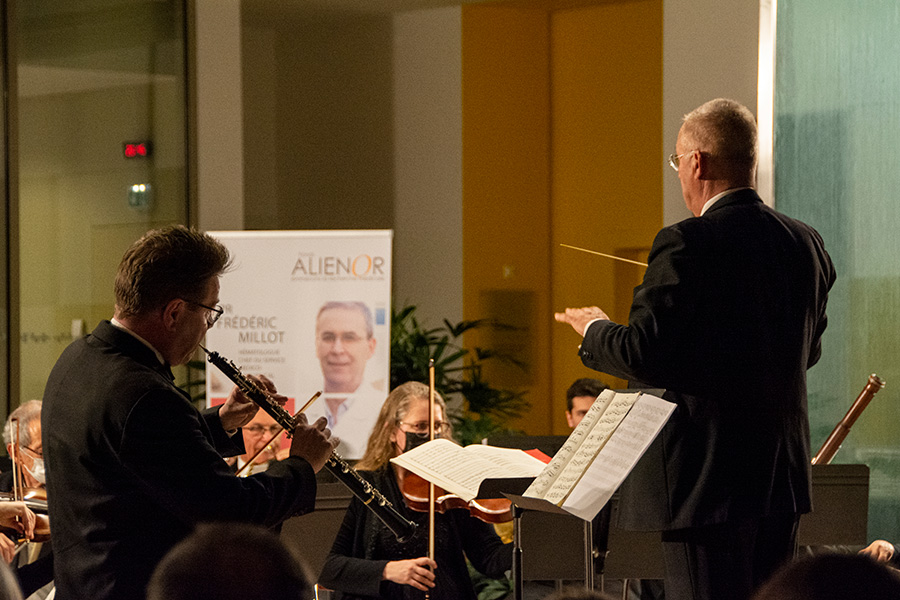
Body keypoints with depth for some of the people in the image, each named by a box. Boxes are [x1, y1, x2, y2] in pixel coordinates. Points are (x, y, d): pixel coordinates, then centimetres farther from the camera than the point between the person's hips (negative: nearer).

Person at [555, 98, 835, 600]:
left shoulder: (687, 245, -16)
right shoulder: (806, 245, 6)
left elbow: (644, 356, -18)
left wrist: (596, 331, 3)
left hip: (707, 481, -7)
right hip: (783, 479, 7)